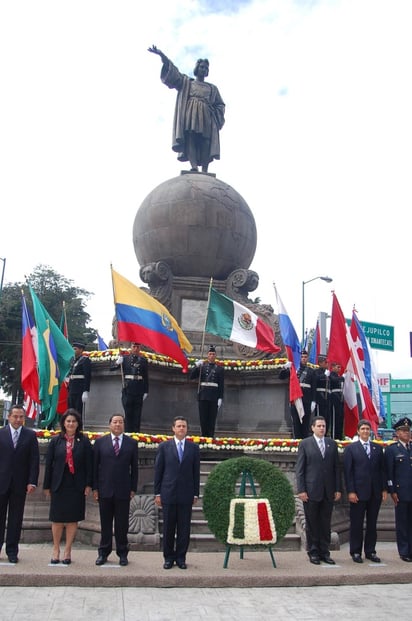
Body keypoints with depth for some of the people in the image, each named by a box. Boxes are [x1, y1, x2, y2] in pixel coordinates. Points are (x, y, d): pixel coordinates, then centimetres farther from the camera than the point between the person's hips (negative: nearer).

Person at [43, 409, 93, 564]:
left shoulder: (84, 441, 1)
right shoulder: (55, 441, 3)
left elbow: (89, 464, 0)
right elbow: (49, 464, 4)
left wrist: (88, 484, -5)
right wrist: (47, 486, 2)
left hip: (76, 486, 0)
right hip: (59, 485, 1)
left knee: (72, 519, 6)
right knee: (57, 519, 7)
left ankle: (67, 551, 17)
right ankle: (56, 550, 21)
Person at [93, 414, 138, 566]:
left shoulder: (132, 443, 4)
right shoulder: (100, 442, 4)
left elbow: (134, 467, 5)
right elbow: (95, 466, 4)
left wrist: (133, 488, 1)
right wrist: (95, 487, 0)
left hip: (123, 490, 0)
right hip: (105, 490, 0)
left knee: (122, 524, 6)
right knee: (105, 523, 8)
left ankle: (122, 553, 17)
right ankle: (103, 552, 20)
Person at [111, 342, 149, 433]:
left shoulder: (143, 360, 6)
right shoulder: (125, 358, 5)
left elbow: (146, 377, 7)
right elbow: (111, 368, 1)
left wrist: (146, 391, 3)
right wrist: (117, 362, -19)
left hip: (139, 391, 1)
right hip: (127, 390, -1)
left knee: (137, 414, 4)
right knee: (128, 413, 3)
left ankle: (136, 434, 9)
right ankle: (128, 434, 9)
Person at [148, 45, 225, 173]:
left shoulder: (212, 88, 28)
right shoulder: (186, 82, 23)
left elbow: (220, 105, 22)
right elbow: (172, 71, 10)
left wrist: (215, 116, -1)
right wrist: (162, 55, -4)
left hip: (206, 117, 2)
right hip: (190, 114, -2)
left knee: (206, 143, -15)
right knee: (190, 138, -23)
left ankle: (204, 172, -26)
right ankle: (194, 167, -39)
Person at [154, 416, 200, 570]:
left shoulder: (194, 448, 6)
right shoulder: (164, 446, 3)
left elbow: (196, 472, 7)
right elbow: (158, 471, 3)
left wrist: (196, 493, 3)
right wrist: (157, 493, -1)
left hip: (186, 495, 1)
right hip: (168, 493, -1)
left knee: (184, 528, 5)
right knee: (168, 527, 6)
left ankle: (181, 557, 17)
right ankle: (168, 557, 19)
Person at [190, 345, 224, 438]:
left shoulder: (220, 369, 9)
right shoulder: (201, 366, 11)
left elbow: (221, 385, 5)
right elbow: (192, 377, 3)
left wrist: (220, 398, -3)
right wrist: (196, 366, -11)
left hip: (214, 398, -1)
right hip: (203, 396, 1)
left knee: (212, 417, -1)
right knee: (203, 417, 1)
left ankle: (210, 436, 2)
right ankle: (204, 436, 7)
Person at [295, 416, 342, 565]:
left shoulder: (332, 444, 8)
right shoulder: (305, 444, -1)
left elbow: (336, 468, 9)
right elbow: (299, 469, -3)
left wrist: (338, 489, 4)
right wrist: (301, 490, -9)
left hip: (328, 491, 3)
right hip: (311, 491, -3)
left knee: (326, 524, 9)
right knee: (312, 524, 5)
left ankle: (324, 552, 19)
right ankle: (313, 552, 16)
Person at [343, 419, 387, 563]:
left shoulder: (378, 448, 10)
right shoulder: (351, 448, 0)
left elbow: (382, 469, 10)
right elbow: (348, 471, -4)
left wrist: (384, 489, 3)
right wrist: (350, 491, -10)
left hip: (375, 492, 3)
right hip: (358, 492, -3)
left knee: (372, 524, 10)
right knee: (356, 524, 3)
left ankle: (370, 551, 20)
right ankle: (356, 552, 13)